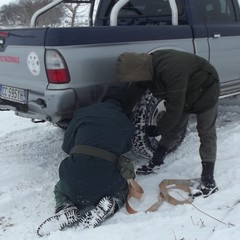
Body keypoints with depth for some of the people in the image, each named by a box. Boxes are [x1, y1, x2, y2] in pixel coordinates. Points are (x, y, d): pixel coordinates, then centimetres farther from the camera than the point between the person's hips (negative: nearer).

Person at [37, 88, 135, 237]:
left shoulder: (83, 112, 13)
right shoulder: (127, 124, 15)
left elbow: (67, 146, 18)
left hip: (74, 180, 0)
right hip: (106, 183, 0)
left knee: (60, 189, 35)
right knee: (123, 189, 35)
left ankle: (67, 209, 1)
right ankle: (111, 203, 1)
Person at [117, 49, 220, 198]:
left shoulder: (170, 70, -42)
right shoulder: (148, 66, -16)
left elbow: (175, 106, -36)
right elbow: (134, 92, -5)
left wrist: (159, 129, -25)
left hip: (205, 90, -8)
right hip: (183, 94, 8)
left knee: (206, 134, -7)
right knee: (172, 129, 14)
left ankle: (208, 181, -6)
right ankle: (155, 163, 26)